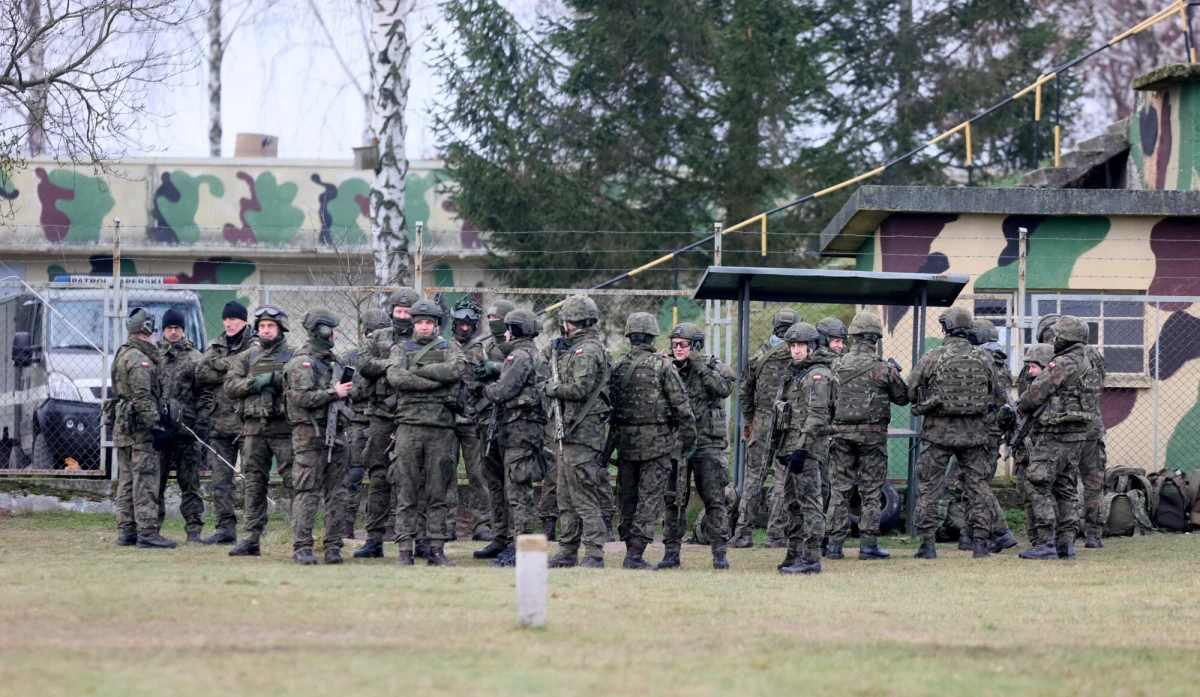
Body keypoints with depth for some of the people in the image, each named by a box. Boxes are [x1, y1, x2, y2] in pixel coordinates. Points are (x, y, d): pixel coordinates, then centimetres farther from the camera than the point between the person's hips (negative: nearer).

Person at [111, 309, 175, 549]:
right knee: (145, 481, -10)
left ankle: (126, 531, 13)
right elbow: (142, 398, -21)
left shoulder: (122, 355, 17)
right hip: (140, 430, -10)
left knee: (127, 481, 11)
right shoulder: (139, 359, -15)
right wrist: (157, 427, -21)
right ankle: (147, 532, -13)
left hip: (122, 428, 10)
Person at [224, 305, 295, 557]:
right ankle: (251, 539, 8)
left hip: (284, 427, -4)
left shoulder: (293, 357, 6)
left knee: (293, 481, -7)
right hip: (254, 428, 4)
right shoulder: (247, 357, 17)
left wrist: (273, 378, -14)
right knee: (254, 485, 5)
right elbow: (231, 385, 7)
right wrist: (256, 382, -8)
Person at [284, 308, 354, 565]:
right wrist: (334, 393, -14)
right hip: (310, 435, -8)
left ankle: (333, 546, 7)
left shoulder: (331, 360, 19)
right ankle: (302, 547, -6)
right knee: (307, 493, -7)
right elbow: (301, 397, -18)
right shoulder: (302, 362, -7)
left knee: (336, 493, 5)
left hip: (334, 434, 8)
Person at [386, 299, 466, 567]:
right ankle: (405, 550, -2)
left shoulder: (448, 349, 13)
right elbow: (395, 377, -9)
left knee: (437, 492, 3)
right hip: (409, 425, -1)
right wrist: (435, 381, -11)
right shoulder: (401, 350, 12)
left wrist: (418, 371, -7)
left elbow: (456, 369, -10)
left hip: (440, 427, 1)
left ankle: (436, 549, 6)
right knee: (406, 492, -2)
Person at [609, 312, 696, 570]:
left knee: (628, 497, 13)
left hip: (626, 442, 4)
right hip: (657, 442, -4)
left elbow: (609, 405, 8)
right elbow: (681, 405, -9)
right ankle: (636, 552, -11)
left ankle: (630, 547, 16)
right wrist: (689, 438, 1)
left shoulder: (618, 368, 4)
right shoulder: (662, 366, -9)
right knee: (650, 498, -4)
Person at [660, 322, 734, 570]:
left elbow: (725, 388, -18)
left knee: (714, 499, -2)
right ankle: (672, 551, 9)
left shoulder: (711, 367, 0)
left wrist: (700, 367, -18)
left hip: (708, 444, -3)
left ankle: (719, 552, 1)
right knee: (673, 501, 4)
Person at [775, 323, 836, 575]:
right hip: (791, 444, 10)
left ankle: (811, 559, -12)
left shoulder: (819, 375, -11)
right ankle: (795, 554, 18)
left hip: (808, 448, -10)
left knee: (809, 502, -10)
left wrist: (802, 448, -23)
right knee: (793, 502, 13)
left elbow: (817, 415, -18)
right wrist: (784, 449, 22)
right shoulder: (798, 373, 20)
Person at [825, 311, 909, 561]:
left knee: (840, 489, 8)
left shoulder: (836, 366, 1)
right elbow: (903, 398, 1)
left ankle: (835, 543, 7)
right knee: (871, 491, 3)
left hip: (841, 433, 3)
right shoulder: (883, 368, -9)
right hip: (872, 434, -3)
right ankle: (868, 544, 0)